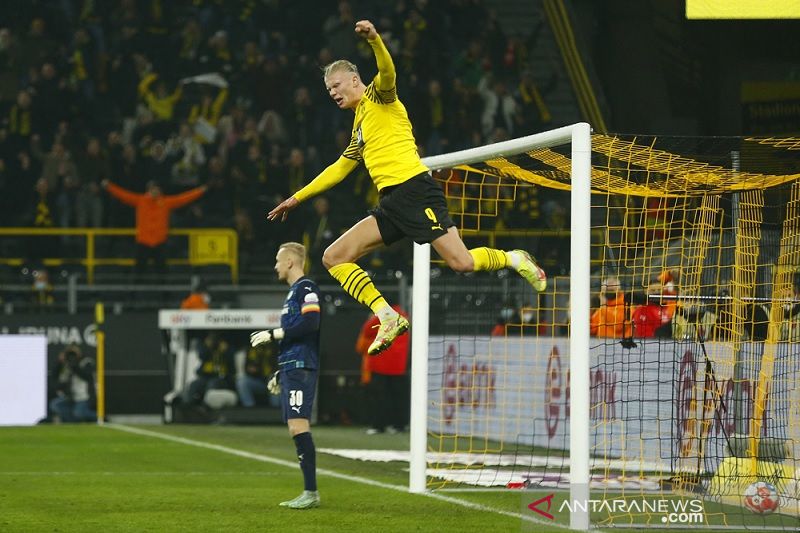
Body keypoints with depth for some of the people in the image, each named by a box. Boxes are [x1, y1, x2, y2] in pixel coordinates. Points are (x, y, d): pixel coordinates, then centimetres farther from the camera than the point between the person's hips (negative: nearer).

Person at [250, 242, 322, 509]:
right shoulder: (293, 292, 22)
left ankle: (311, 492, -17)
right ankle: (308, 492, 8)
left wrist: (273, 334, -15)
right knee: (296, 430, 8)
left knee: (299, 426, -15)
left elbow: (310, 324, -21)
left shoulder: (306, 288, -7)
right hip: (291, 368, 10)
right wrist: (279, 373, 27)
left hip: (301, 367, -10)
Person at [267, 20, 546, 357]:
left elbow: (387, 72, -19)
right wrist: (298, 198, 37)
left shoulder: (378, 96, 4)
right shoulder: (359, 126, 26)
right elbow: (340, 168, 37)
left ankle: (514, 259, 10)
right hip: (390, 204, 9)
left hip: (415, 190, -9)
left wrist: (374, 39, -40)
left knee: (461, 263, -19)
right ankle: (388, 318, -10)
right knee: (333, 258, -3)